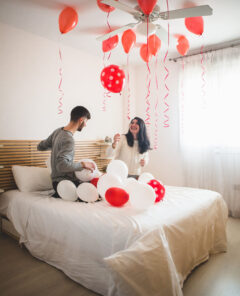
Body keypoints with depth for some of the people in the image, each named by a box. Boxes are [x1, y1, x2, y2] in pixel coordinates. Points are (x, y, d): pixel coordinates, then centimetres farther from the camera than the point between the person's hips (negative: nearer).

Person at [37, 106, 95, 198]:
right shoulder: (68, 140, -22)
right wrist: (83, 164, -23)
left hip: (57, 179, 10)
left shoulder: (58, 131, 5)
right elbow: (62, 165, -34)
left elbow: (40, 147, 16)